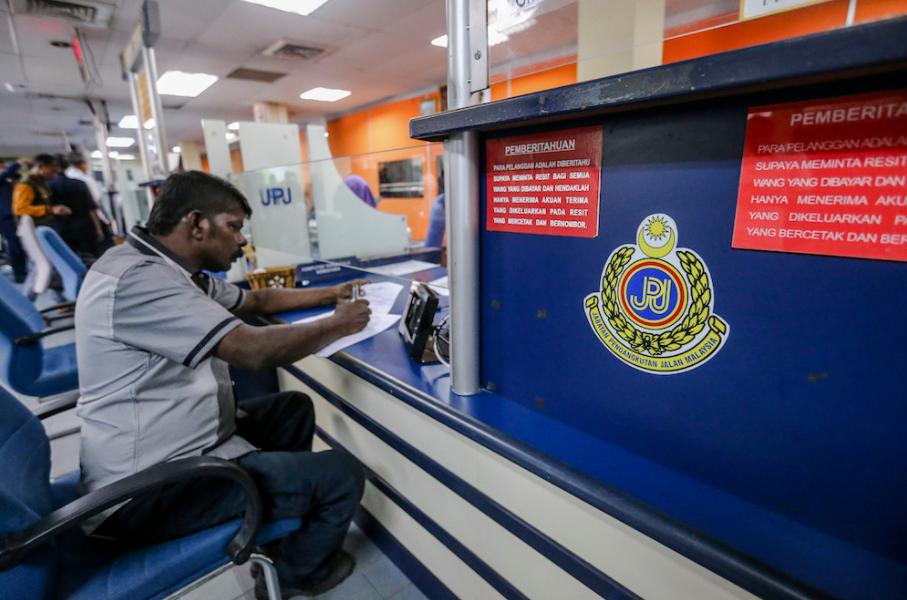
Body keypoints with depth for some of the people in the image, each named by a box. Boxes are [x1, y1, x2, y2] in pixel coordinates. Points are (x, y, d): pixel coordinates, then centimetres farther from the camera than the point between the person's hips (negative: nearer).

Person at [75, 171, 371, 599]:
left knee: (293, 407, 21)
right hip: (150, 490, -10)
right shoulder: (136, 277, -24)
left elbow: (256, 300, 18)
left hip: (184, 443, 10)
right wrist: (337, 325, -15)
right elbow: (253, 350, -30)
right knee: (342, 475, -10)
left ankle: (277, 523, 31)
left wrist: (330, 295, 13)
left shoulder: (171, 270, 7)